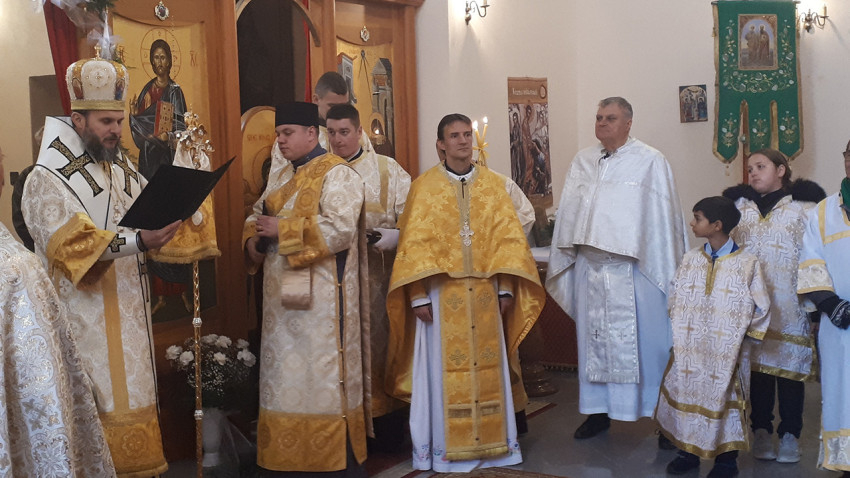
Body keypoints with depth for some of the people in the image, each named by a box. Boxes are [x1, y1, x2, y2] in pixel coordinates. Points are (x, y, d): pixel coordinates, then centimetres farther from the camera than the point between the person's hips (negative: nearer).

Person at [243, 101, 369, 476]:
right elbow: (257, 215, 21)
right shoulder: (279, 176, 17)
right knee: (284, 375, 10)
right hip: (282, 292, 8)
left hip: (321, 295, -8)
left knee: (322, 376, -4)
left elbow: (340, 228, -21)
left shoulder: (337, 174, -8)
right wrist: (253, 239, -1)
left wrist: (281, 229, -18)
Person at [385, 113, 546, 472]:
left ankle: (491, 443, 18)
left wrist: (506, 288, -2)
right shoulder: (424, 187, 0)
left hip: (485, 293, 2)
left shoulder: (494, 184, 8)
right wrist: (418, 295, -11)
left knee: (487, 368, 7)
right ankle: (444, 449, 12)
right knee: (443, 370, 1)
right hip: (441, 293, -2)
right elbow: (414, 244, -4)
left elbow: (508, 238, 6)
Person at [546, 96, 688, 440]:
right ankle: (598, 410, 22)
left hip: (634, 268, -4)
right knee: (594, 339, 10)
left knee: (645, 341, 0)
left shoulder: (650, 161, -3)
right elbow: (569, 214, 12)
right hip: (590, 267, 5)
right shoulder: (582, 162, 12)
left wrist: (665, 269, -7)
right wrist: (564, 259, 7)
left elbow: (663, 217, -5)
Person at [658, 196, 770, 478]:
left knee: (722, 397, 3)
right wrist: (679, 334, 5)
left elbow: (760, 309, -4)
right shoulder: (690, 259, 4)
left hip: (727, 353, -4)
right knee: (687, 392, 8)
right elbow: (674, 300, 10)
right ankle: (688, 451, 23)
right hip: (690, 351, 4)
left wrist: (743, 338, -3)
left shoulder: (747, 263, -9)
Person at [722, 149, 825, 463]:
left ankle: (790, 434, 12)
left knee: (789, 364, 1)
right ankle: (761, 430, 16)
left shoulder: (804, 205, -1)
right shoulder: (739, 204, 10)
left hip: (790, 305, -2)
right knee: (757, 363, 4)